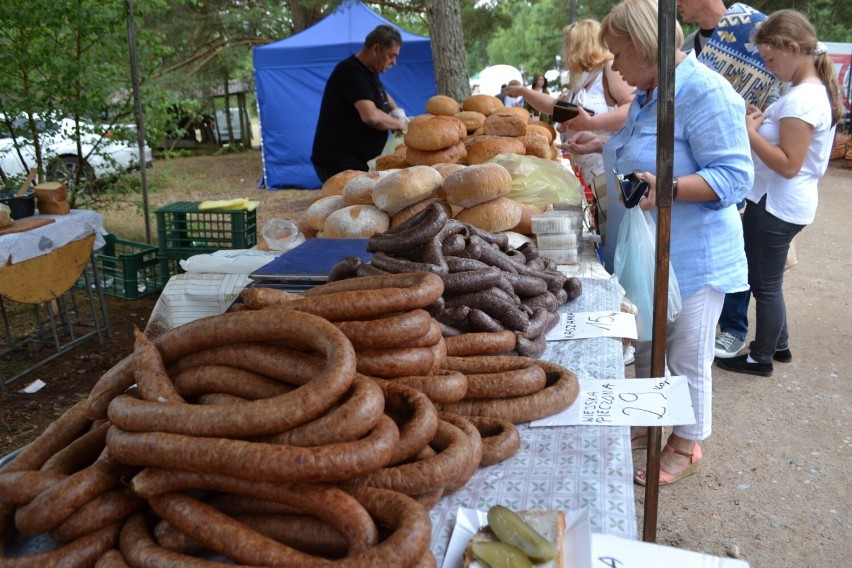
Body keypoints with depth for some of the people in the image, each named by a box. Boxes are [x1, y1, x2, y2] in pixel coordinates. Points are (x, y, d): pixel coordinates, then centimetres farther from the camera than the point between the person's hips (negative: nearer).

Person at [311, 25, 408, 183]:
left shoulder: (368, 71, 12)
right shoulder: (351, 71, -18)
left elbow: (381, 94, 33)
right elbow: (371, 116, -32)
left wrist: (397, 111, 11)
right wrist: (399, 124, -14)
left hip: (359, 162, 9)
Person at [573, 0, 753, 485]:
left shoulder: (706, 92, -21)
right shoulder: (648, 94, 9)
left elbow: (735, 177, -24)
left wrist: (667, 188, -36)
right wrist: (605, 146, 18)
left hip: (693, 258, -9)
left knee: (688, 358, 8)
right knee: (647, 346, 21)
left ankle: (687, 447, 28)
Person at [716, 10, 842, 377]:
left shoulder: (801, 99, -21)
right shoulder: (815, 90, 10)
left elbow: (788, 164, -25)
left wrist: (749, 132, -20)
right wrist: (762, 123, 2)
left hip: (778, 206, -10)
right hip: (777, 201, 10)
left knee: (765, 284, 4)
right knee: (764, 278, 21)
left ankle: (761, 359, 20)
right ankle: (778, 345, 35)